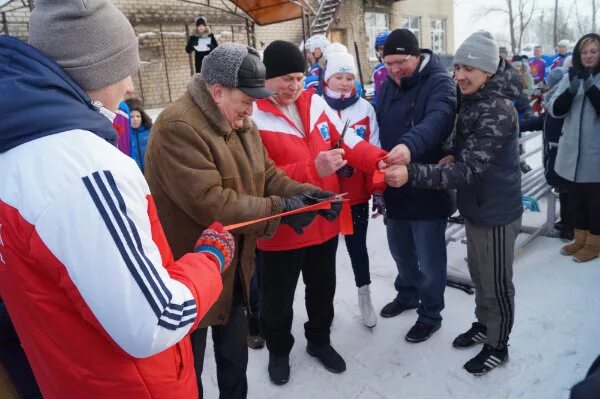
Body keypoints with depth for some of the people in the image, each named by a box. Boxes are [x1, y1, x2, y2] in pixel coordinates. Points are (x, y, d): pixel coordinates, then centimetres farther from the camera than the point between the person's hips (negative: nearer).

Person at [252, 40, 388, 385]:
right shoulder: (252, 116, -16)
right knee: (278, 298, 15)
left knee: (323, 290, 22)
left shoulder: (315, 103, 2)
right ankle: (279, 350, 43)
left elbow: (349, 141, 0)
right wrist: (312, 169, -31)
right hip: (281, 228, -5)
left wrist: (380, 160, -18)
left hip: (324, 220, 5)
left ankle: (320, 341, 48)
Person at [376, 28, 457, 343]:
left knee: (429, 257, 8)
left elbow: (437, 120, -35)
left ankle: (430, 315, 30)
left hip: (428, 188, -7)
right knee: (400, 249, 23)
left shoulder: (439, 82, -14)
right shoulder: (387, 86, 8)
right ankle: (407, 293, 48)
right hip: (395, 186, 7)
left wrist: (410, 144, -55)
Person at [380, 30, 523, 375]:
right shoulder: (472, 100, 4)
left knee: (497, 283, 9)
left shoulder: (498, 111, -25)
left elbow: (468, 170, -32)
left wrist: (411, 173, -42)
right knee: (479, 275, 23)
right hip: (476, 207, 9)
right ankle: (483, 325, 44)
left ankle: (498, 346, 30)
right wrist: (454, 155, -4)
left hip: (496, 211, -9)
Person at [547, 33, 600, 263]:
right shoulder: (570, 77, 6)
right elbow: (555, 110, -3)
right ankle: (580, 239, 30)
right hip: (573, 150, 4)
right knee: (576, 196, 14)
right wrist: (571, 91, -20)